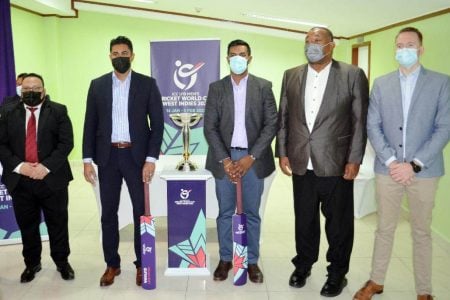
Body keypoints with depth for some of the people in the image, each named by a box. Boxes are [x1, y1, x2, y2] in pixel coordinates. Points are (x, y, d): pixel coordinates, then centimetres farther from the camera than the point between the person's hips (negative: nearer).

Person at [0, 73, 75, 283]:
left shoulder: (58, 111, 0)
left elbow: (66, 143, -7)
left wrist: (46, 166, -17)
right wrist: (18, 166, -13)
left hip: (52, 178, -2)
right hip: (20, 180, 2)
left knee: (58, 224, 9)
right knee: (27, 226, 13)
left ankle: (62, 262, 26)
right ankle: (32, 263, 31)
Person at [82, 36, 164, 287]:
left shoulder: (147, 84, 0)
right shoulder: (97, 85, 6)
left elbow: (158, 123, -3)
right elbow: (90, 124, 6)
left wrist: (151, 158, -11)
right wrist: (87, 159, -1)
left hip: (137, 156, -2)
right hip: (107, 156, 2)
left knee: (141, 211, 5)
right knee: (108, 213, 9)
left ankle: (142, 264, 20)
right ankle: (112, 264, 24)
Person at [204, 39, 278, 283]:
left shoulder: (263, 87, 3)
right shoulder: (216, 88, 5)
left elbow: (271, 125, -3)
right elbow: (210, 127, 0)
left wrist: (251, 157, -12)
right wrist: (225, 160, -10)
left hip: (253, 158, 0)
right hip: (224, 158, 1)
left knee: (251, 213, 8)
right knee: (225, 212, 9)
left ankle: (252, 261, 22)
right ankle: (225, 259, 24)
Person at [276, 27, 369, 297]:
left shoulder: (353, 75, -2)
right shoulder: (291, 76, 8)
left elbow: (360, 121, -4)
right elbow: (283, 118, 9)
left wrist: (355, 160, -8)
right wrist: (283, 153, 4)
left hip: (337, 164, -3)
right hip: (301, 163, 3)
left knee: (338, 222, 9)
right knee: (304, 219, 15)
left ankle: (337, 273, 28)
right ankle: (303, 265, 35)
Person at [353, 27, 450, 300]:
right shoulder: (381, 83, 7)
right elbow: (373, 126, 2)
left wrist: (414, 165, -13)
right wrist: (391, 161, -10)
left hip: (424, 170, -1)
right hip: (388, 168, 2)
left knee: (422, 232, 10)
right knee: (384, 228, 12)